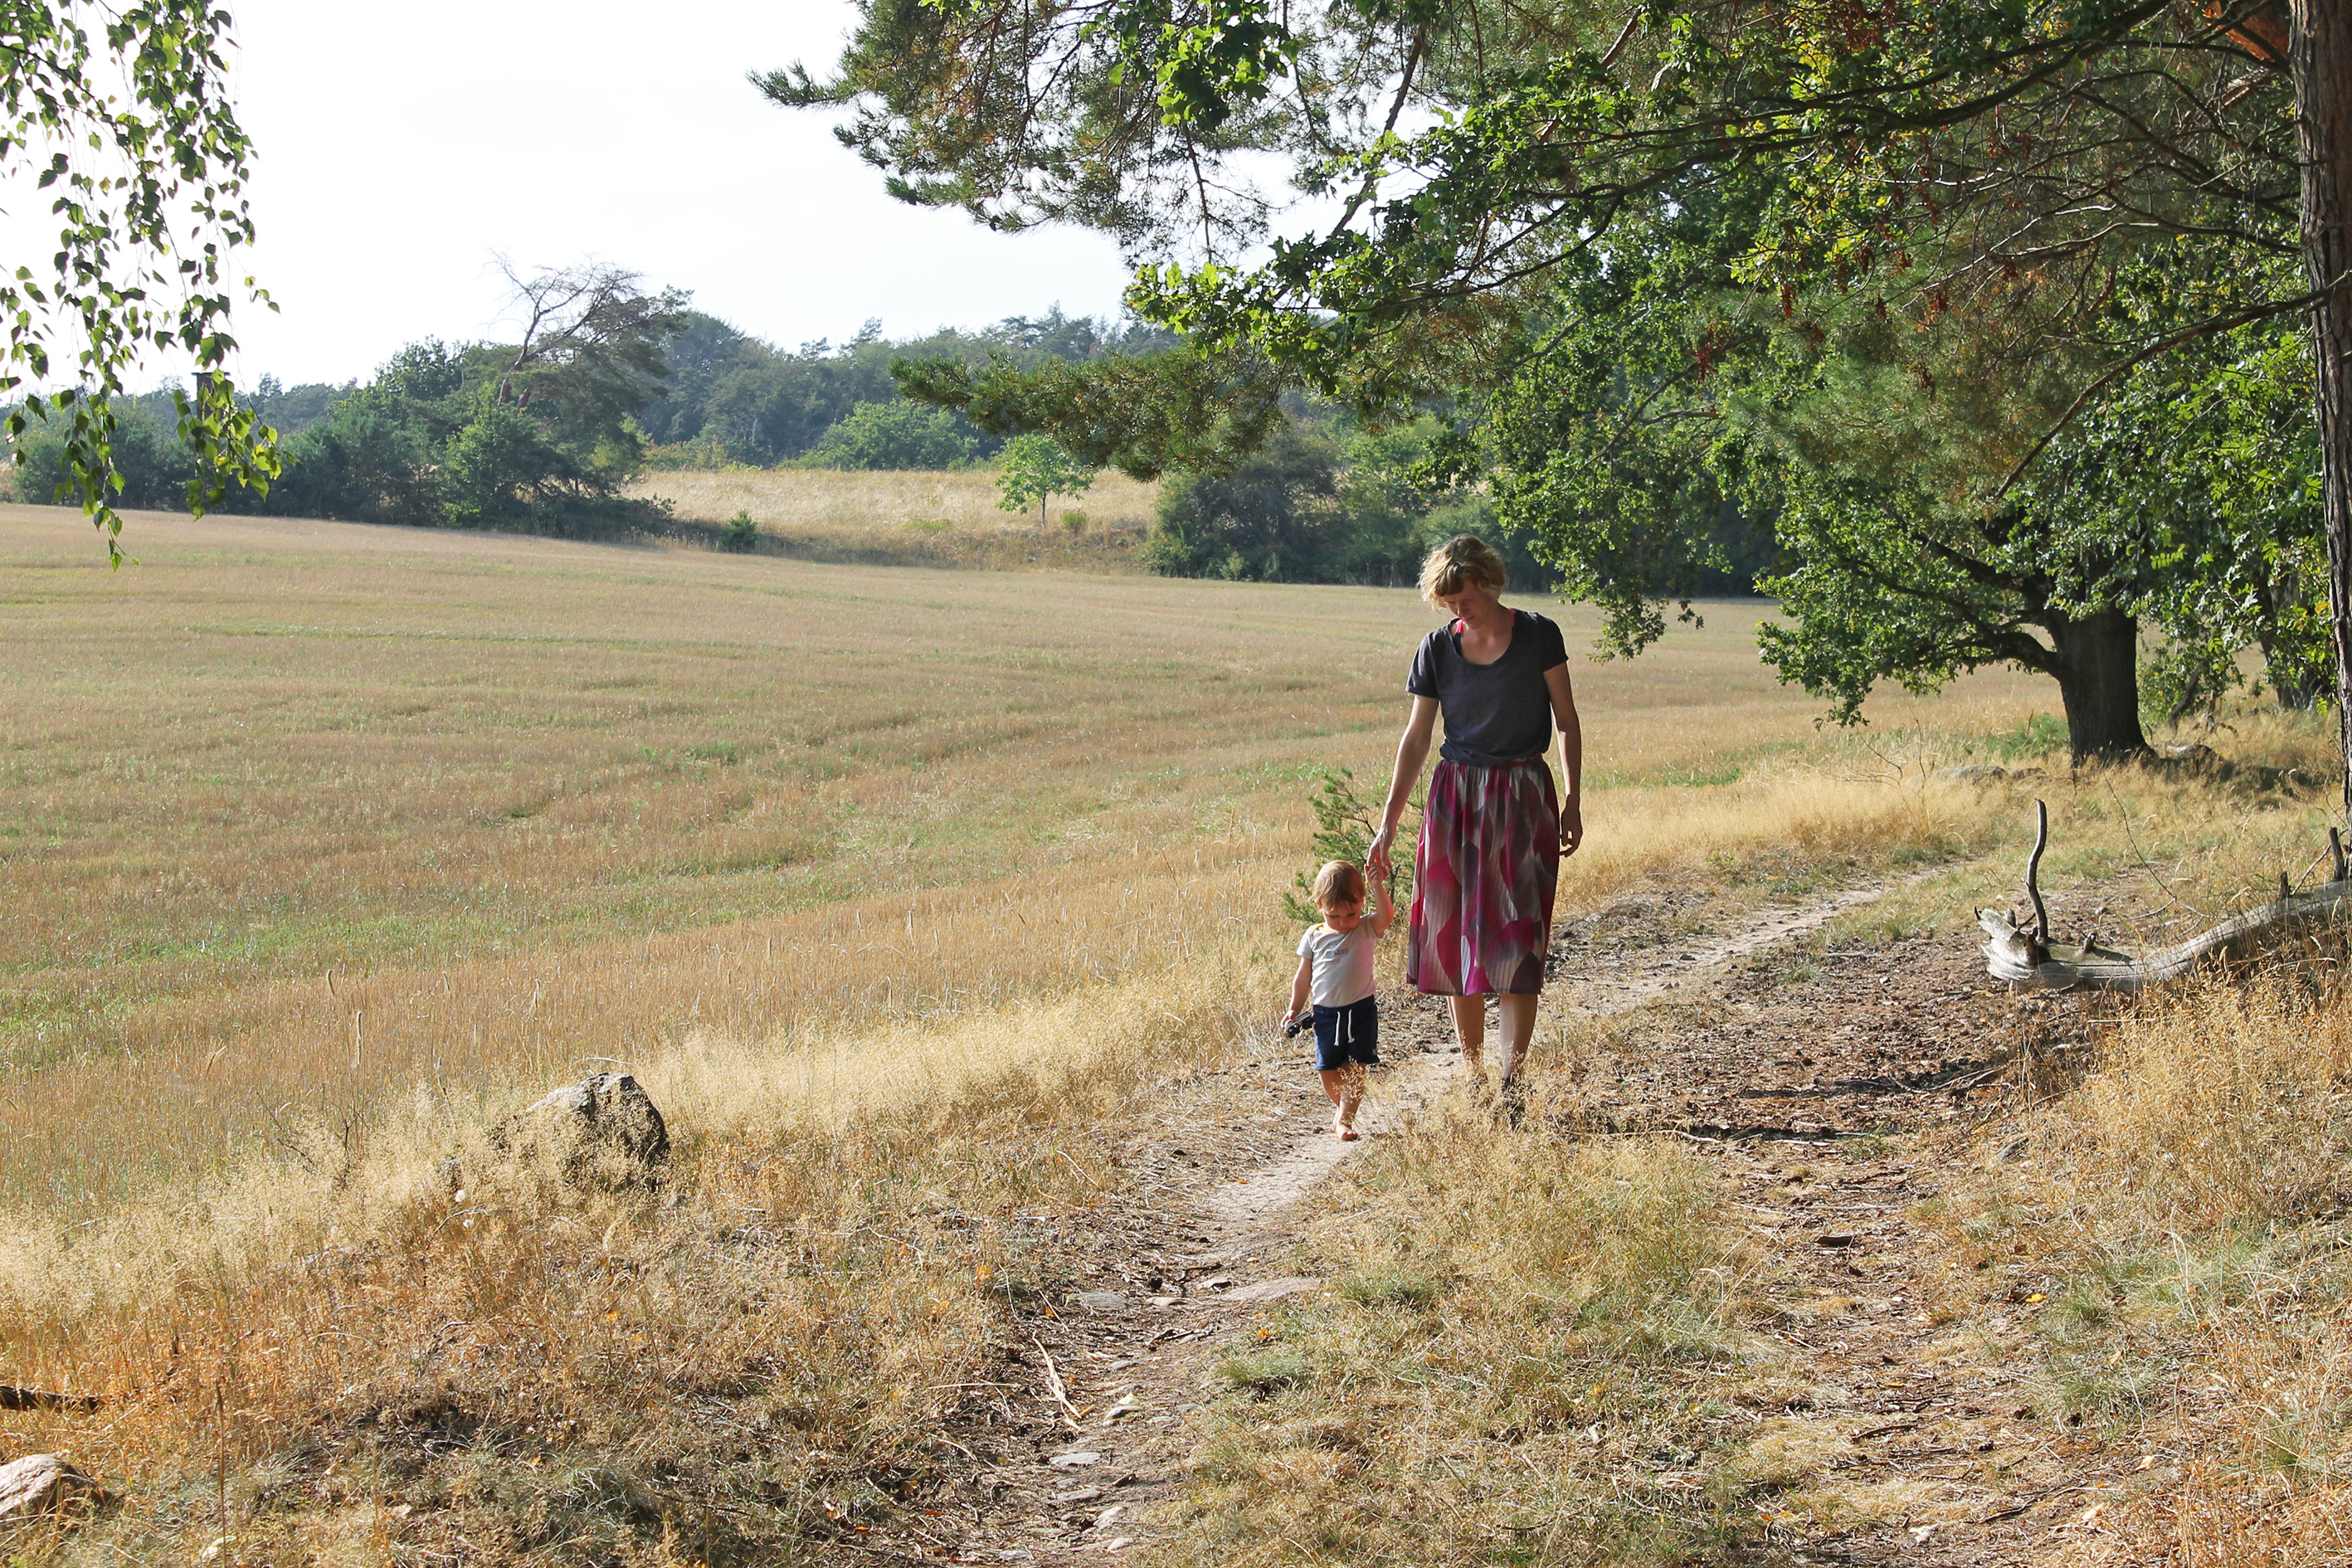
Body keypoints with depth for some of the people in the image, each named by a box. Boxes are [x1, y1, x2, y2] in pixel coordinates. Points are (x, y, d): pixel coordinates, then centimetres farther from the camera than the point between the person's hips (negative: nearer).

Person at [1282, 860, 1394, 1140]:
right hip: (1325, 1014, 2)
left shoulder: (1366, 930, -3)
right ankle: (1343, 1107, 30)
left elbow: (1386, 916, -25)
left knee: (1354, 1069, -7)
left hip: (1360, 1012, -2)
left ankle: (1344, 1118, -2)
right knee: (1327, 1072, 6)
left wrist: (1377, 885, -30)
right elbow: (1303, 978, 11)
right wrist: (1294, 1010, 10)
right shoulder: (1314, 937, 3)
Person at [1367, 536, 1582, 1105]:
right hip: (1456, 798, 3)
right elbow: (1416, 738, 5)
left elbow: (1567, 721, 3)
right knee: (1458, 937, 4)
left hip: (1522, 797, -2)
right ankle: (1472, 1074, 16)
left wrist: (1573, 800, -3)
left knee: (1516, 947, -8)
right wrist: (1388, 822, 2)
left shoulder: (1538, 635, -4)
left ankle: (1511, 1085, -10)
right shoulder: (1437, 648, 1)